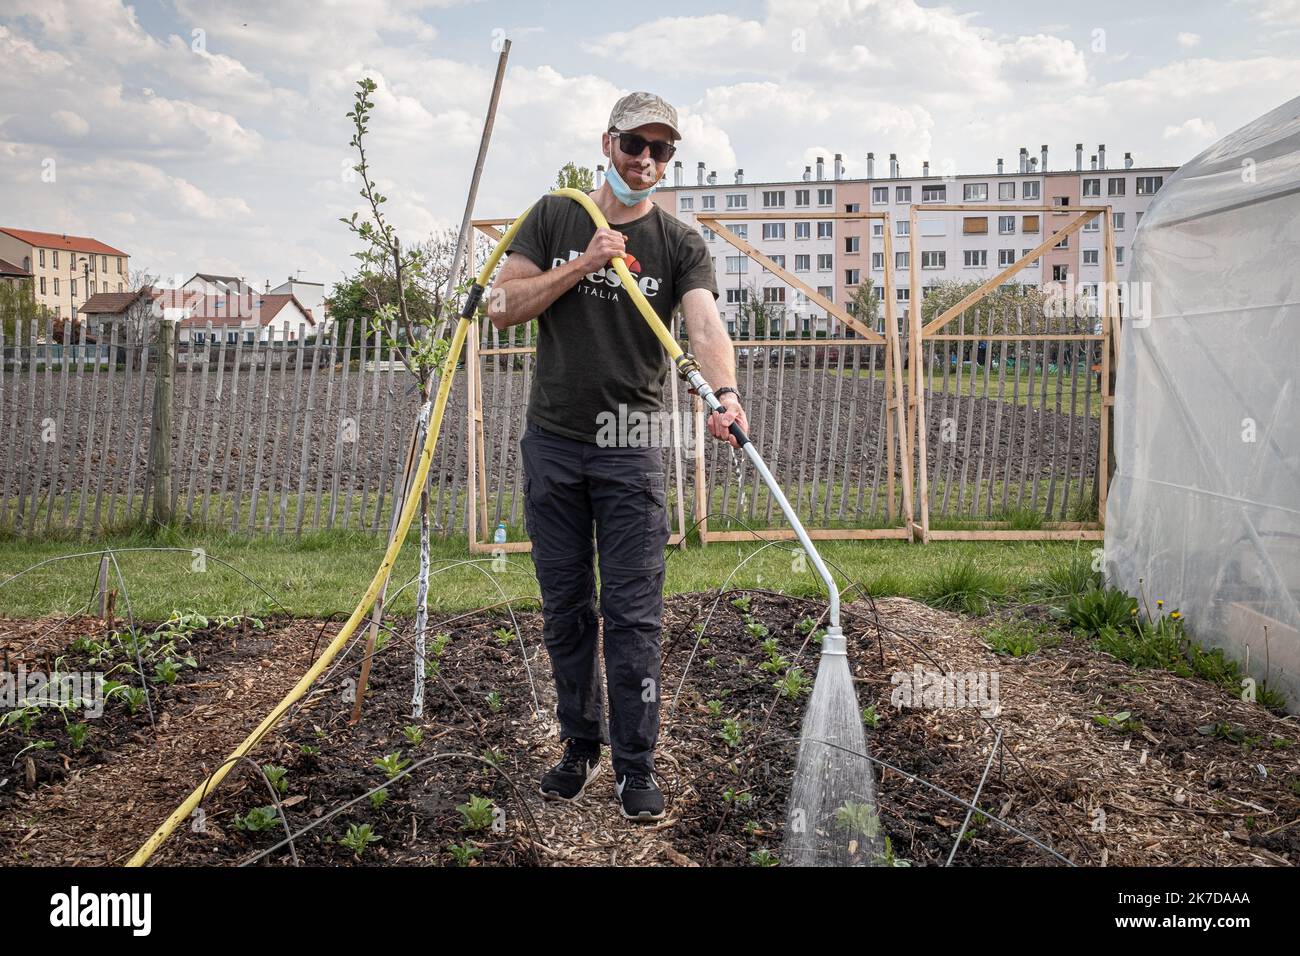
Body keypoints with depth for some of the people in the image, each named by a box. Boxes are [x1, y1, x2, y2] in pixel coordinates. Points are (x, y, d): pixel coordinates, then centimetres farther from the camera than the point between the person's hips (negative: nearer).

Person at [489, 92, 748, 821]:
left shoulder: (681, 243, 1)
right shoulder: (554, 218, 7)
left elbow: (706, 325, -17)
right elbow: (504, 308, -1)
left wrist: (726, 391, -38)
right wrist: (581, 265, -12)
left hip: (631, 451, -2)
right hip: (553, 445, 2)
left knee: (634, 614, -3)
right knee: (565, 608, 10)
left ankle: (637, 766, 9)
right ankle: (581, 745, 26)